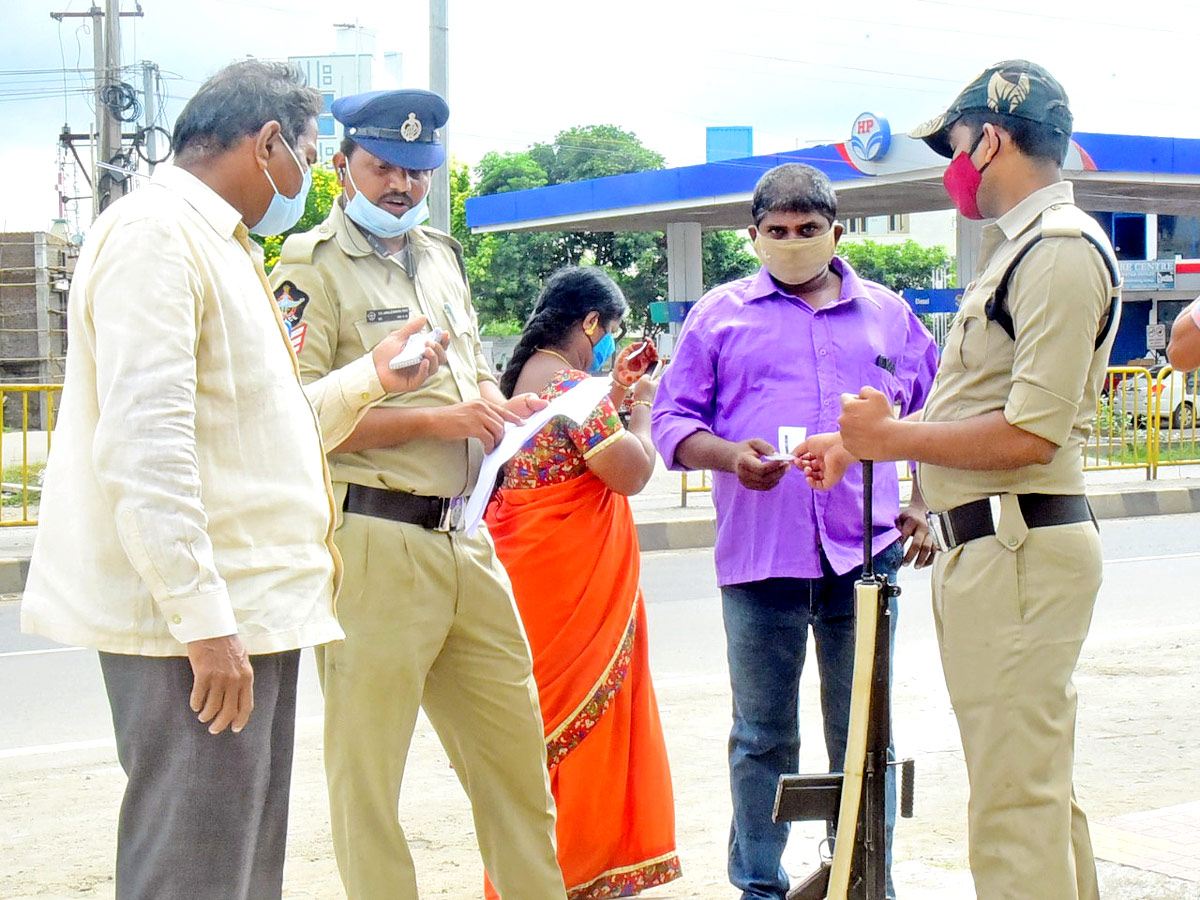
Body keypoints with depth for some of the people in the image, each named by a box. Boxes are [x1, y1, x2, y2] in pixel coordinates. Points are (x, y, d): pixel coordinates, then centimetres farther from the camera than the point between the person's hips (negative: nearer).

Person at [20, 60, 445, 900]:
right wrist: (204, 622, -24)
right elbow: (144, 447, -21)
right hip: (196, 621, -10)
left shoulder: (225, 247, 21)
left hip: (253, 609, 10)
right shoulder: (156, 234, -11)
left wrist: (367, 378, 16)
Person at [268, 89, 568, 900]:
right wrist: (437, 419, -17)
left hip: (466, 540, 7)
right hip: (374, 545, -7)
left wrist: (501, 408, 7)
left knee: (514, 744, 12)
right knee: (368, 764, 2)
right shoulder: (315, 266, -6)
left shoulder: (441, 255, 18)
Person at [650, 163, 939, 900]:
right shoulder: (720, 314, 10)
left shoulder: (887, 314, 15)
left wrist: (924, 503, 7)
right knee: (763, 734, 5)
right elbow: (674, 422, 7)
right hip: (759, 555, -1)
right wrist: (730, 455, -12)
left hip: (867, 553, 1)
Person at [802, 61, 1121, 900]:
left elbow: (1030, 435, -21)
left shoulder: (1062, 248, -14)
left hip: (1021, 544, -11)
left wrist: (892, 436, -10)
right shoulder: (1018, 248, 18)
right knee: (1041, 785, 17)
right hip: (986, 542, 11)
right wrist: (861, 443, 24)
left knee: (1015, 800, -8)